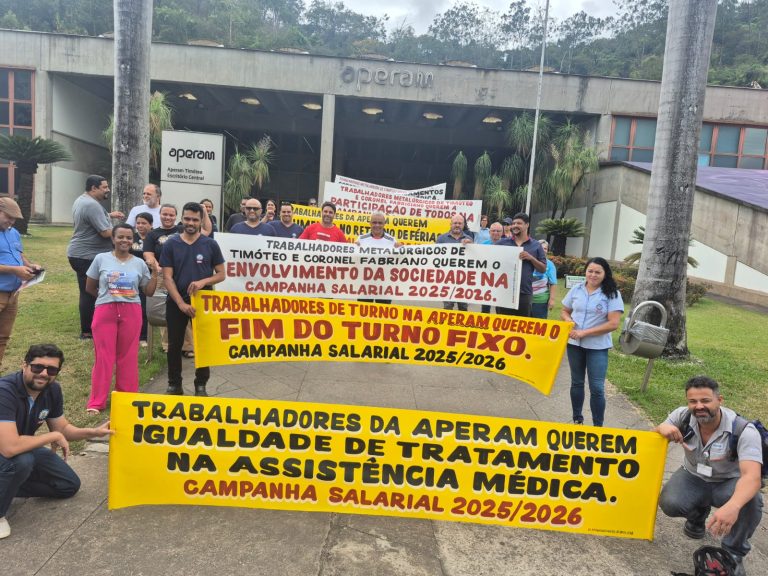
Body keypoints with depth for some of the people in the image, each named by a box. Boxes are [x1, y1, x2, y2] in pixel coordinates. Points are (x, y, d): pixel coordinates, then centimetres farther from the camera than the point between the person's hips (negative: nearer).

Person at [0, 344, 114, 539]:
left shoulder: (52, 390, -12)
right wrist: (53, 436, -29)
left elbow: (62, 429, 2)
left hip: (25, 449, 7)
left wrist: (94, 432, -15)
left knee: (70, 485, 5)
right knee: (22, 460, -37)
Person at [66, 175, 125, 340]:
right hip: (87, 256, -11)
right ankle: (87, 331, 6)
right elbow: (106, 232, -25)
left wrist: (109, 215, 20)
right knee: (89, 294, -2)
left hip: (80, 254, 11)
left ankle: (88, 327, 27)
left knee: (88, 293, 17)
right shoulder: (92, 205, -22)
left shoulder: (82, 199, 13)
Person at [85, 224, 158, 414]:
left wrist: (155, 272, -2)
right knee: (103, 356, 0)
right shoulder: (101, 259, 3)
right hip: (105, 311, -1)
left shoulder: (139, 263, 7)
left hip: (131, 312, 1)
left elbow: (149, 292, 7)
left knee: (128, 356, 6)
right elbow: (89, 288, 11)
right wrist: (106, 296, 11)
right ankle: (96, 402, 8)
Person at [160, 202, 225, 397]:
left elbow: (221, 274, 1)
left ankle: (201, 385, 19)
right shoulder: (171, 244, -1)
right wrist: (181, 303, -15)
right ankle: (174, 384, 22)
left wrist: (203, 281, -19)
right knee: (175, 344, 8)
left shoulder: (210, 245, -1)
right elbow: (167, 277, -5)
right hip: (176, 301, 1)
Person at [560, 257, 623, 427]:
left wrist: (585, 332, -19)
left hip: (597, 347, -4)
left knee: (597, 387, -3)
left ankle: (598, 426, 10)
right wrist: (568, 321, -12)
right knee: (577, 382, 16)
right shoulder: (576, 289, 3)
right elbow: (565, 312, 12)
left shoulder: (612, 294, -9)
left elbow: (613, 324, -15)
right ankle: (577, 419, 32)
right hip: (574, 343, 4)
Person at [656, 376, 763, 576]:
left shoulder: (744, 431, -28)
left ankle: (733, 554, -7)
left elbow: (752, 476, -42)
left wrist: (732, 506, -62)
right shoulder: (682, 416, -19)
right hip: (693, 477, 2)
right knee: (669, 504, -26)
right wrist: (661, 428, -33)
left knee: (750, 501, -35)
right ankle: (698, 514, 14)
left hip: (729, 483, -2)